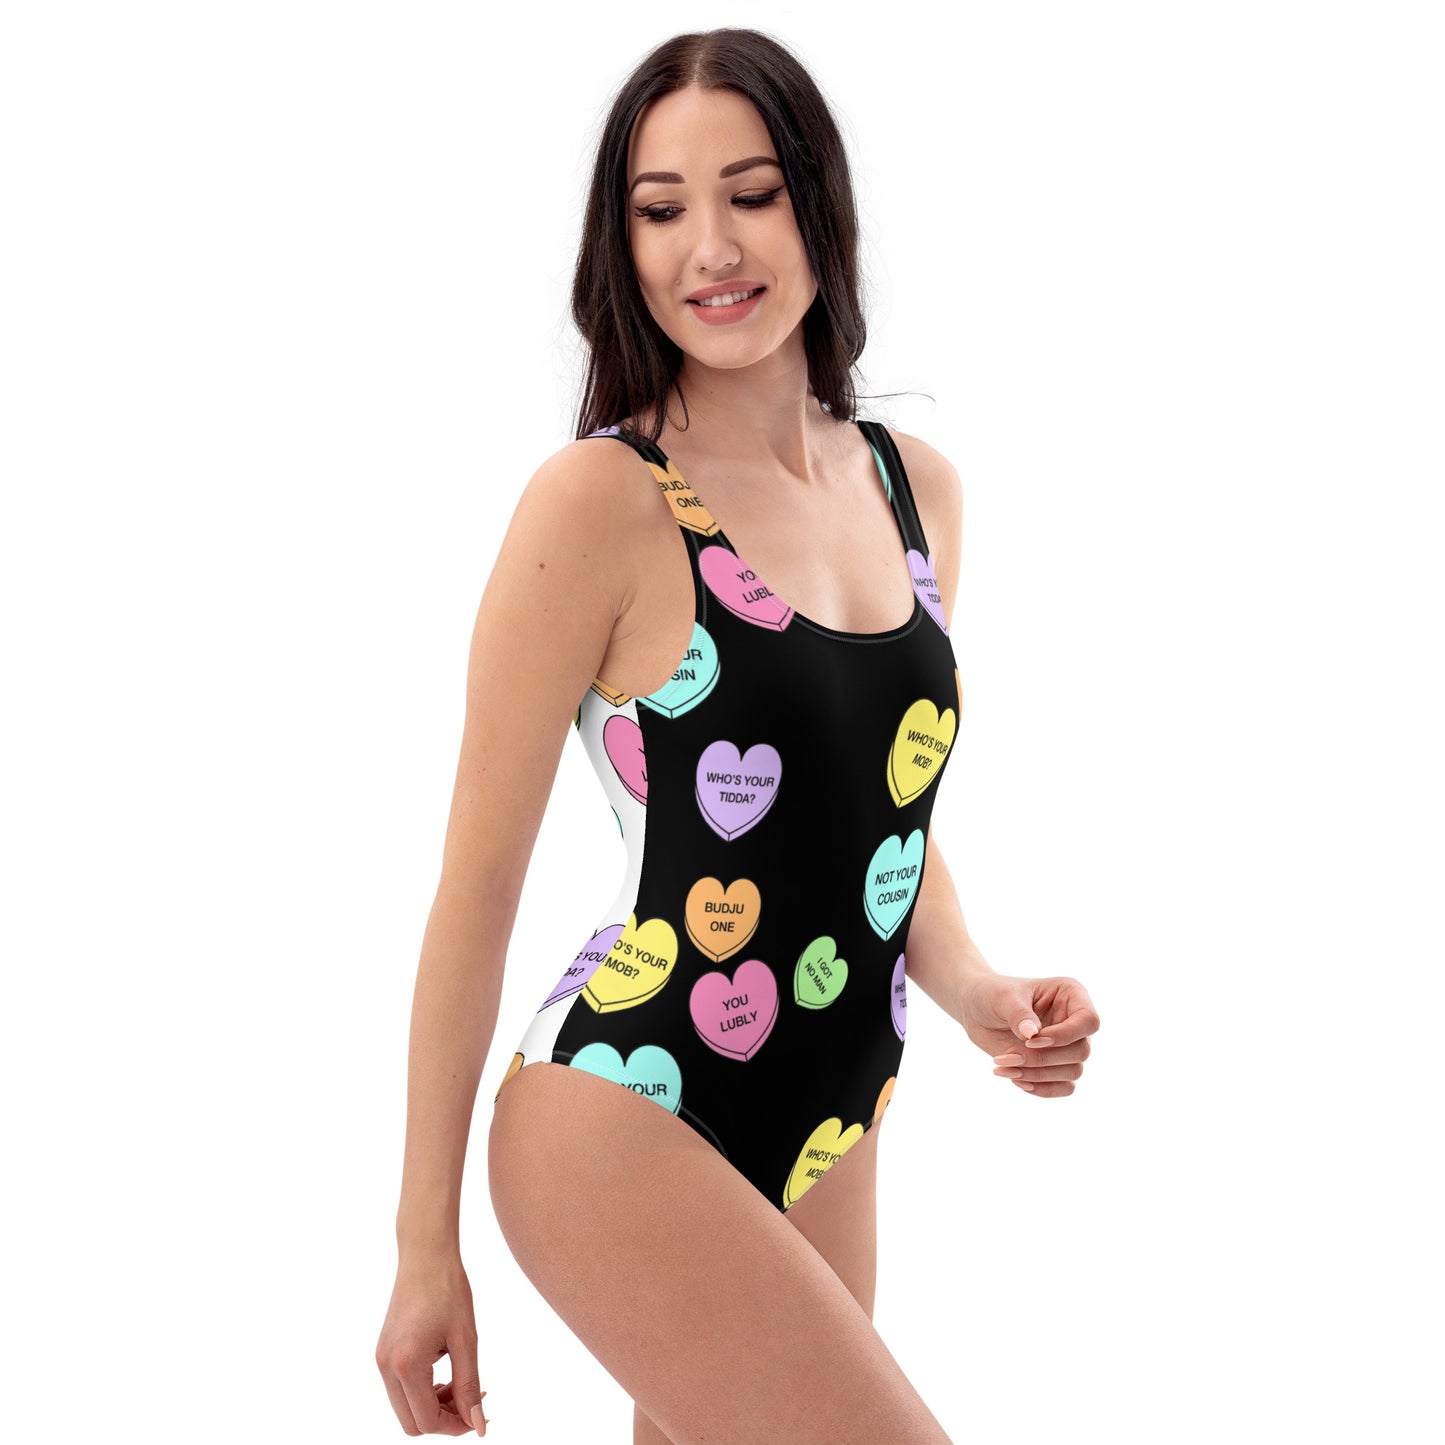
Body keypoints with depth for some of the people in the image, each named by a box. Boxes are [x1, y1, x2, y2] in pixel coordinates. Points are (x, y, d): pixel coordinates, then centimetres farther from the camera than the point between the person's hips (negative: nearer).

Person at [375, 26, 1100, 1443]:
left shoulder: (918, 489, 7)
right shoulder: (598, 502, -12)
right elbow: (480, 880, -9)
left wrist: (970, 984, 0)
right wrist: (425, 1246, -7)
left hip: (826, 1153, 7)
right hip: (621, 1117, -7)